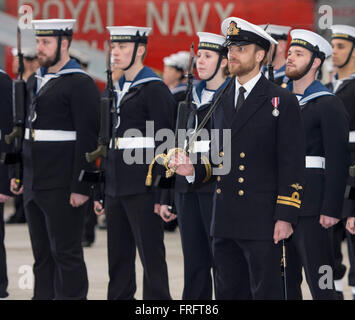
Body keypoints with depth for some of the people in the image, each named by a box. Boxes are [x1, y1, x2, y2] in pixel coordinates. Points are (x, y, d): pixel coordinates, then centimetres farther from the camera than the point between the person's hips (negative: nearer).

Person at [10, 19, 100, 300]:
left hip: (62, 188, -8)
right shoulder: (35, 82, 16)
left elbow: (87, 139, -13)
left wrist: (80, 187, -17)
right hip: (34, 186, 8)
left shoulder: (80, 84, -9)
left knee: (66, 253, -3)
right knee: (42, 254, 11)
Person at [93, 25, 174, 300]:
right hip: (116, 186, 8)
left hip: (143, 185, -8)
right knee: (118, 257, 11)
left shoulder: (155, 89, -8)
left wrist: (162, 193, -16)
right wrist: (101, 192, 17)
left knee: (151, 255, -4)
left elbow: (163, 143, -12)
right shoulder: (117, 89, 17)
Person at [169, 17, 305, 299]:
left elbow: (292, 164, -6)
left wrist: (285, 217, -13)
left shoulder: (282, 101, -3)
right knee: (228, 294, 10)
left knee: (266, 292, -4)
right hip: (225, 222, 6)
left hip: (262, 223, -6)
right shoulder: (221, 102, 16)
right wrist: (194, 170, 1)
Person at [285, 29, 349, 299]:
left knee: (320, 282, -7)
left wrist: (331, 209, -17)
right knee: (286, 282, 10)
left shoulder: (329, 105, -5)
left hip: (311, 206, -7)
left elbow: (338, 160, -11)